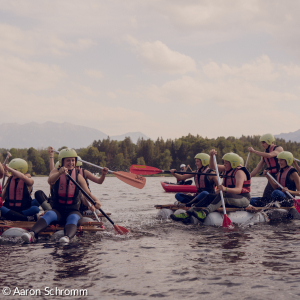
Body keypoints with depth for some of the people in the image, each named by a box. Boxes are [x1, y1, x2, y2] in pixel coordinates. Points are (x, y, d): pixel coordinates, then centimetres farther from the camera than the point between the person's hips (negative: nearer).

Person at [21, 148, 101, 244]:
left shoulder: (78, 177, 9)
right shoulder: (56, 172, 5)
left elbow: (88, 194, 3)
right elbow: (50, 180, -20)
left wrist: (96, 200, -20)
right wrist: (60, 173, -43)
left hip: (73, 211, 0)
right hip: (58, 210, 0)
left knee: (73, 218, -33)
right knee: (49, 214, -31)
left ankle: (67, 237, -65)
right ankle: (32, 234, -57)